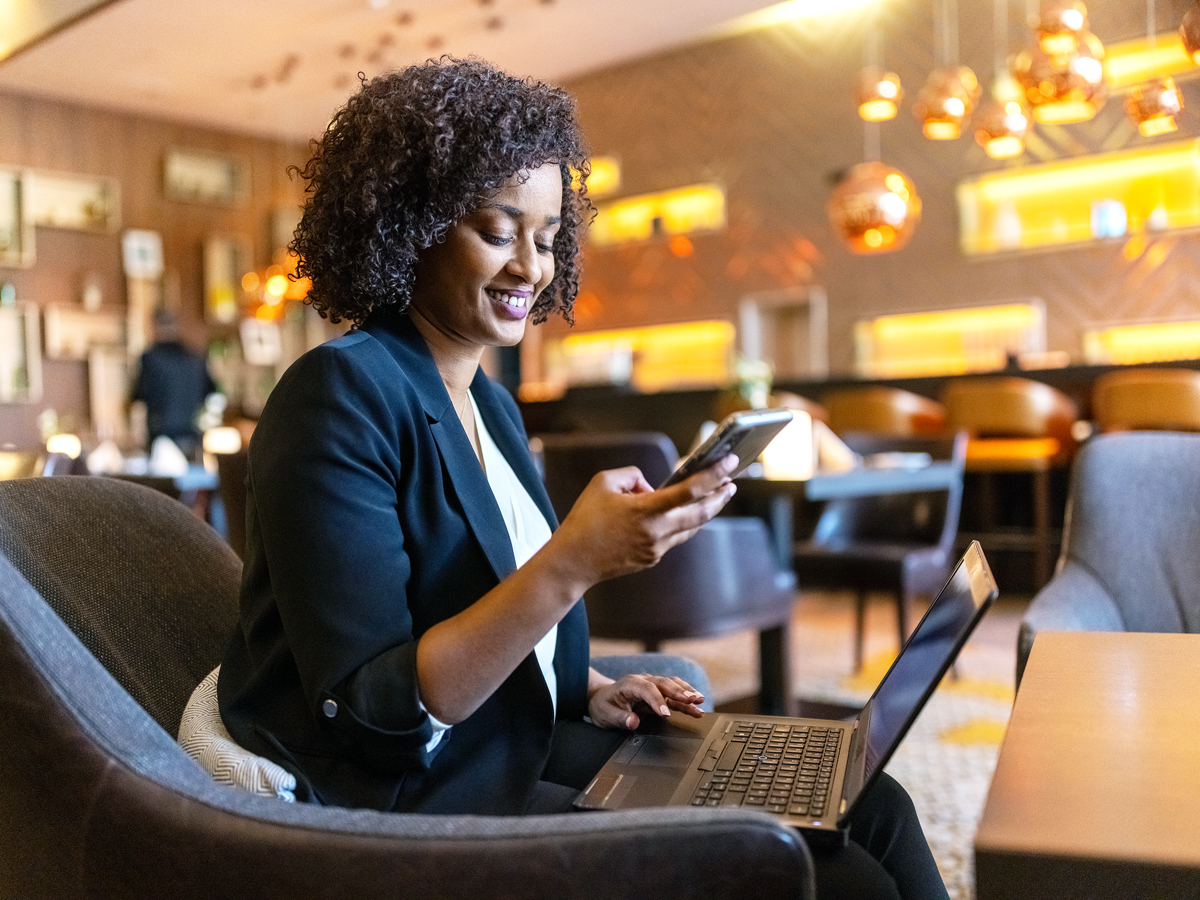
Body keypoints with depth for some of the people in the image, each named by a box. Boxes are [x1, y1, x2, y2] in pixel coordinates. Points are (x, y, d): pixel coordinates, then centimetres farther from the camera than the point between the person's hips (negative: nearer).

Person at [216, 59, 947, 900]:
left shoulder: (489, 402, 10)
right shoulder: (339, 397, -16)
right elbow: (369, 711, -22)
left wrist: (588, 695, 2)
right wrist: (573, 562, -29)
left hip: (520, 746, 8)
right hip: (408, 801, -7)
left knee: (869, 807, -4)